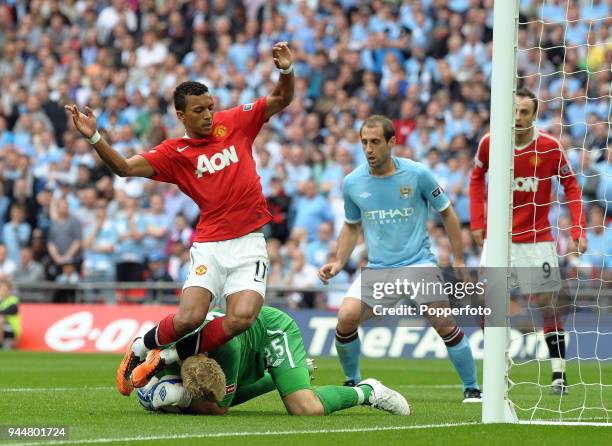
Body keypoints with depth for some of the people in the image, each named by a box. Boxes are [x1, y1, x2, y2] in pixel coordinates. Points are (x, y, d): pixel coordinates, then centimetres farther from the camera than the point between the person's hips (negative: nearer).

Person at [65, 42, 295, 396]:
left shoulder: (235, 122, 7)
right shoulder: (174, 153, 3)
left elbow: (282, 100, 8)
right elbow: (126, 167, -6)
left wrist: (287, 70, -12)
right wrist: (94, 138, -20)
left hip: (249, 246, 1)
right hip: (210, 246, -1)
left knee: (241, 318, -20)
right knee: (189, 318, -20)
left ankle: (169, 360, 2)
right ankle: (140, 348, 13)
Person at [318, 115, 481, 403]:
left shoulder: (418, 174, -8)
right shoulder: (353, 182, 1)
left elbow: (447, 214, 4)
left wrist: (459, 261, 4)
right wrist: (338, 263, 4)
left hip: (418, 263, -2)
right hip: (377, 268, 2)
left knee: (446, 325, -16)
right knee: (346, 317, -18)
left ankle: (471, 388, 4)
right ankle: (352, 382, 5)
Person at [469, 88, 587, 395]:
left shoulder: (550, 146, -10)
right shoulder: (489, 143, -5)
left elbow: (571, 186, -1)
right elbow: (476, 177, 13)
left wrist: (579, 231, -10)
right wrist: (477, 222, 6)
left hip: (537, 240, -2)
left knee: (547, 304, -5)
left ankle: (559, 374, 3)